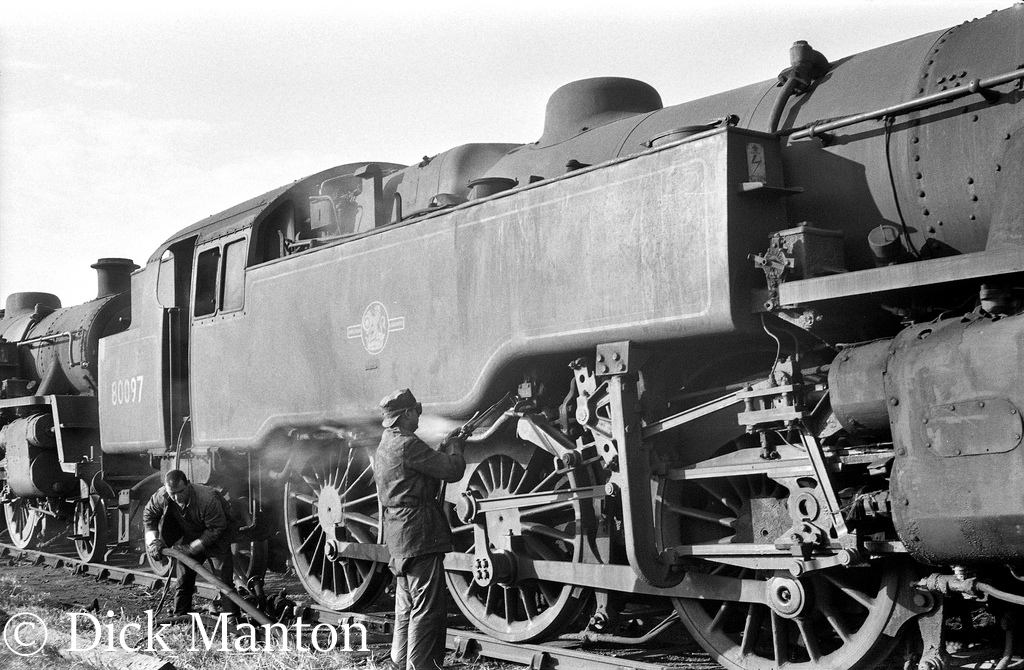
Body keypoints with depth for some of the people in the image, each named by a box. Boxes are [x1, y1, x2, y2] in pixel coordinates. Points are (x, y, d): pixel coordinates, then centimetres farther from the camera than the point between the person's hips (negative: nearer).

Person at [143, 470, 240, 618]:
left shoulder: (207, 499, -38)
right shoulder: (162, 496, -23)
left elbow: (217, 529, -27)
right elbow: (148, 514, -3)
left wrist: (192, 548, -26)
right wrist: (153, 540, -14)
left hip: (216, 540, -5)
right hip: (190, 538, 5)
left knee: (224, 581, -9)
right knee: (183, 580, 6)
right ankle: (180, 617, 18)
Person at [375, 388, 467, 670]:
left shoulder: (385, 447, 16)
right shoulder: (408, 444, -16)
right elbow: (451, 471, -15)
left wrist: (444, 447, 16)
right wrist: (456, 448, 3)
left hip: (398, 540, 10)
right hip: (419, 534, -10)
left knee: (407, 606, 18)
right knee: (428, 607, -7)